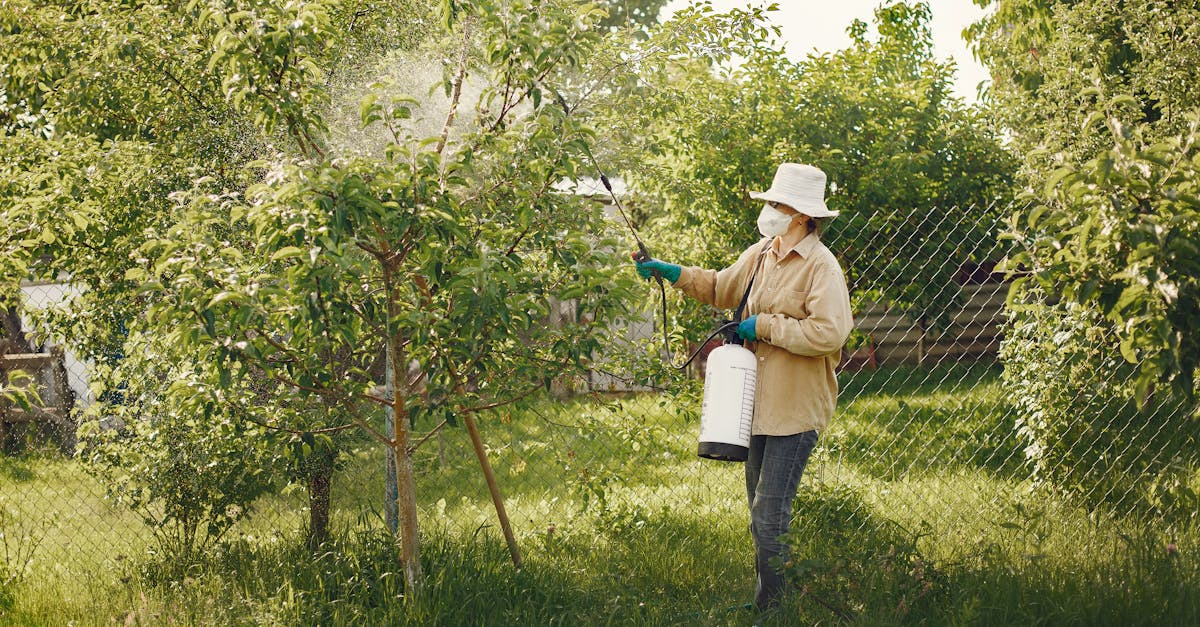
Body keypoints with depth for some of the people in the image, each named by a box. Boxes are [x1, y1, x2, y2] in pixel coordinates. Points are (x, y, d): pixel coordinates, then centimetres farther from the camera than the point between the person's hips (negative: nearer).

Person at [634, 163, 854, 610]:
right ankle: (765, 600, 27)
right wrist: (671, 272, 18)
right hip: (761, 402, 9)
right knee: (760, 510, 16)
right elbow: (721, 288, 28)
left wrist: (764, 326, -18)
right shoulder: (761, 253, 10)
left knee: (770, 514, -10)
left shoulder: (821, 266, -15)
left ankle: (774, 608, -1)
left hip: (797, 409, -9)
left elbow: (829, 333, -26)